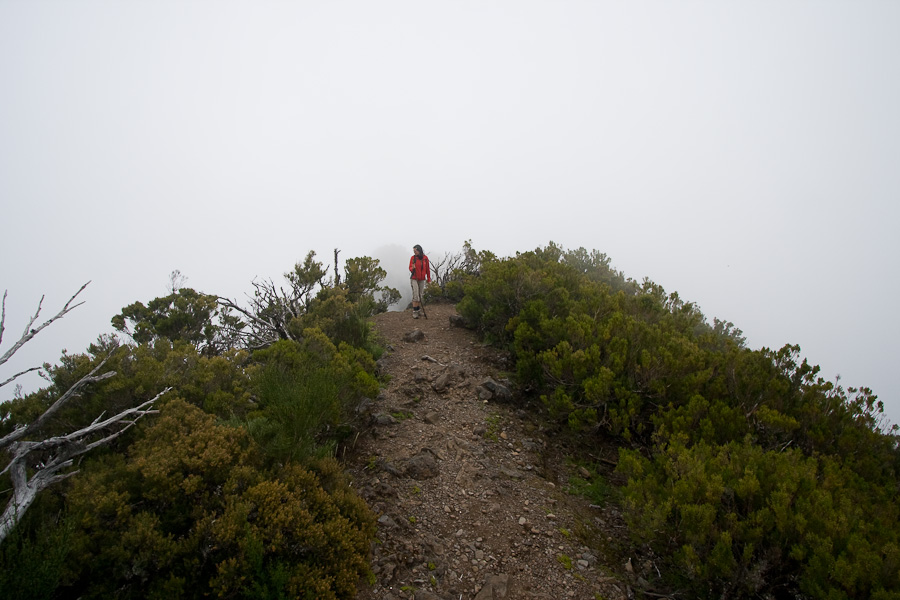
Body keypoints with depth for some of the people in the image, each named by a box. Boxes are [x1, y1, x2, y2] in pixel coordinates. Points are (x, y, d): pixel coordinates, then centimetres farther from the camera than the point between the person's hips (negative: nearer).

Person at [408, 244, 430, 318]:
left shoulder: (425, 258, -2)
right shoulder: (412, 258, -5)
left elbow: (427, 269, 5)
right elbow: (410, 268, -3)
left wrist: (428, 279, 5)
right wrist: (413, 268, -26)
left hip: (422, 279, 2)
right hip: (414, 279, -2)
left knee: (420, 295, 7)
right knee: (415, 295, -10)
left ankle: (419, 310, 19)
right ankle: (414, 312, -8)